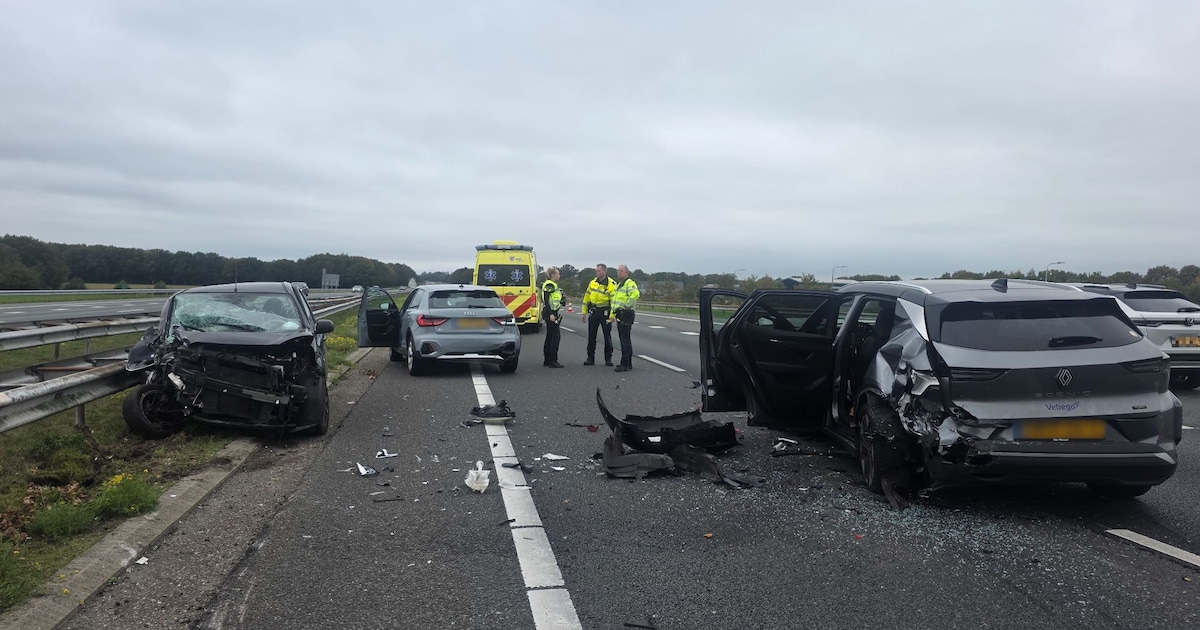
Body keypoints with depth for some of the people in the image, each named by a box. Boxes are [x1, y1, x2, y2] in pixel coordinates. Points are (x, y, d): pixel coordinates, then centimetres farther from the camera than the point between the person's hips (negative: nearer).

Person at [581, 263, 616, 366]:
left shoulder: (611, 284, -9)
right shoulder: (592, 283, 6)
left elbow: (614, 300, -12)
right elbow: (587, 297, 13)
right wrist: (584, 312, 12)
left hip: (605, 312, -4)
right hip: (593, 312, 4)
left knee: (607, 336, 4)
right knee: (591, 336, 6)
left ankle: (608, 359, 14)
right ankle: (590, 358, 15)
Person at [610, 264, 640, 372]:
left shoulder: (630, 283, -12)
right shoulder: (619, 284, 21)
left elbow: (635, 294, -32)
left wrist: (627, 305, -25)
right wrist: (613, 314, 26)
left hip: (626, 314, -11)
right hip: (620, 315, 11)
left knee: (625, 340, -9)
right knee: (624, 339, 14)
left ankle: (625, 364, -8)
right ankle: (628, 363, 21)